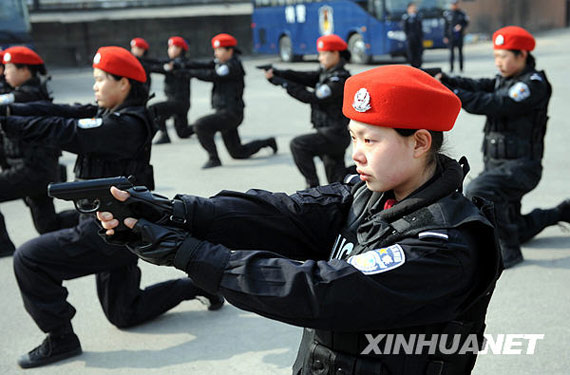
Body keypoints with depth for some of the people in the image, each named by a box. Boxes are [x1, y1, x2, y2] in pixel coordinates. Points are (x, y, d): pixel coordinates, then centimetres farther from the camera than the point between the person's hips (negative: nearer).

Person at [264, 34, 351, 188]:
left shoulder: (339, 80, -17)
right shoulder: (326, 73, 11)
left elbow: (311, 97, -19)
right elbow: (305, 77, 2)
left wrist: (283, 83, -15)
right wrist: (276, 73, -11)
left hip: (335, 134, -9)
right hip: (332, 134, 9)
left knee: (298, 144, -14)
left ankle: (313, 185, -9)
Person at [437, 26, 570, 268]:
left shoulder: (533, 84, -14)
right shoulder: (504, 80, 12)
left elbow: (495, 104, -26)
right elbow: (479, 86, -4)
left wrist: (452, 93, -29)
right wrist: (444, 80, -20)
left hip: (520, 166, -9)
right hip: (497, 164, 9)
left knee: (479, 191, -33)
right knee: (515, 230, 19)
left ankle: (509, 249, -20)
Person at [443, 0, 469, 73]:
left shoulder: (461, 13, 1)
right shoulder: (447, 14, 0)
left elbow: (466, 22, 8)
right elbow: (445, 26, 4)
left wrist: (461, 26, -13)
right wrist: (445, 36, 1)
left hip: (460, 36, 1)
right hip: (451, 36, -1)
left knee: (460, 52, 5)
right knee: (451, 52, -1)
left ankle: (461, 68, 11)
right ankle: (451, 68, 4)